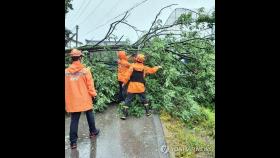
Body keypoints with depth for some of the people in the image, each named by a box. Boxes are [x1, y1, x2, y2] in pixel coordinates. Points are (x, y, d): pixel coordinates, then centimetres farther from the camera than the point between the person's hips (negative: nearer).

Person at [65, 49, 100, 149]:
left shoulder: (66, 72, -4)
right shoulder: (85, 70, -13)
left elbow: (66, 87, 4)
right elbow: (90, 85, -9)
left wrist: (67, 99, 16)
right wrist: (93, 94, 6)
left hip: (72, 100, 2)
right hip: (85, 99, -2)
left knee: (74, 120, 8)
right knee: (89, 115, 20)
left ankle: (73, 141, 12)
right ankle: (93, 132, 37)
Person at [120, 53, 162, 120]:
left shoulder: (132, 66, -5)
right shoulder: (144, 68, 3)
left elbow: (128, 75, -8)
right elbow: (152, 70, 18)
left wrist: (124, 82, 4)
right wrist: (158, 67, 36)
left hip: (132, 86, -2)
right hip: (140, 87, 2)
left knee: (128, 100, 3)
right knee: (144, 99, 20)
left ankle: (124, 114, 1)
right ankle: (147, 112, 29)